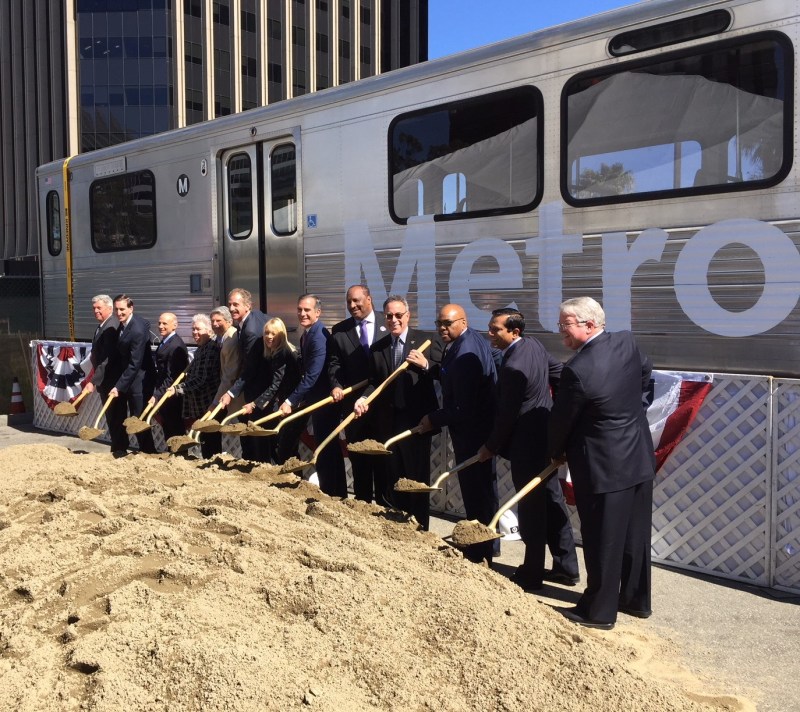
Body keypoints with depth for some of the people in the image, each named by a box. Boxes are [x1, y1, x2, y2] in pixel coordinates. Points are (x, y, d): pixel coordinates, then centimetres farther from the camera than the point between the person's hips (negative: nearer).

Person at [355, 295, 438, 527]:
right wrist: (363, 399, -9)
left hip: (417, 418, -4)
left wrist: (425, 365, -27)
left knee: (417, 476, 5)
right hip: (387, 420, 4)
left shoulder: (425, 340, -3)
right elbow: (374, 382, 9)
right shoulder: (377, 347, 9)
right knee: (391, 477, 12)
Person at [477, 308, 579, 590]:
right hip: (546, 436, 10)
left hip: (527, 445, -10)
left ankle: (531, 574, 17)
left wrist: (490, 447, -6)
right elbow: (560, 373, 13)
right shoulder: (534, 345, 3)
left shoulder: (513, 367, -25)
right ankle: (566, 567, 29)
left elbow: (506, 415, -18)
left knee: (531, 508, 3)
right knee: (552, 500, 17)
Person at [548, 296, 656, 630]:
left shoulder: (577, 369, -23)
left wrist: (556, 453, 8)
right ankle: (636, 599, 34)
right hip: (640, 457, 8)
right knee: (635, 533, 19)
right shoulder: (627, 342, -2)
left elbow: (561, 419, -10)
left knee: (602, 539, 5)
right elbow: (645, 373, 19)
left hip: (603, 466, -8)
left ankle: (599, 611, 18)